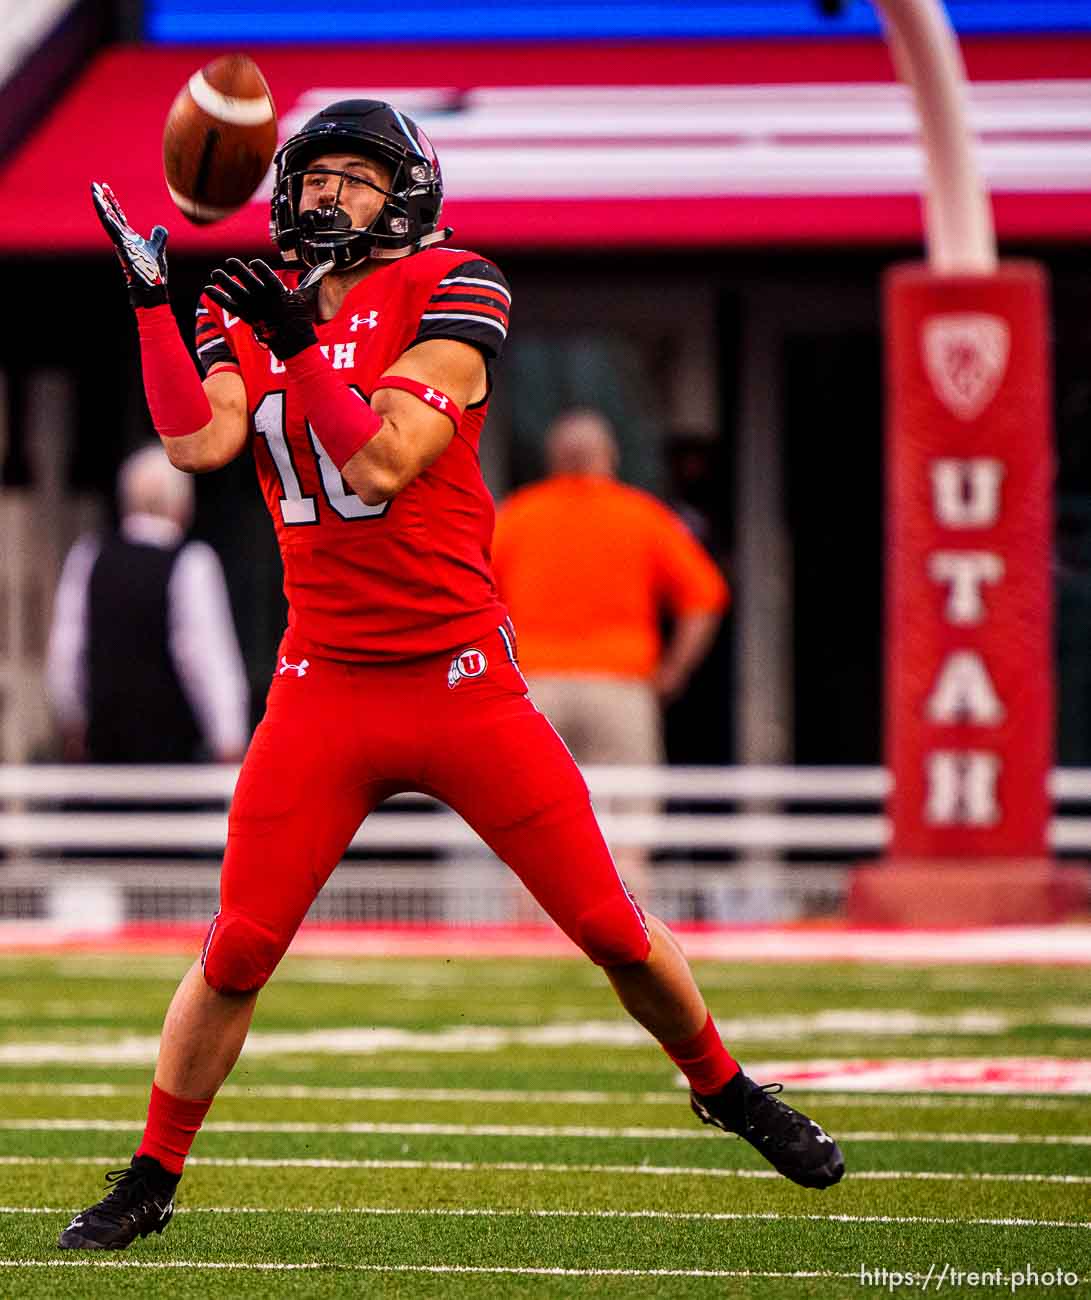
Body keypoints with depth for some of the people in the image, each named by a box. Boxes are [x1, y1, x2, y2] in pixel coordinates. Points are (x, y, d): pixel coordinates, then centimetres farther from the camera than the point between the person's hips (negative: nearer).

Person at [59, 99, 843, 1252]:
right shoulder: (249, 314, 7)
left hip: (461, 676, -2)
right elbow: (198, 442, -12)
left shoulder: (445, 295, -6)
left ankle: (723, 1088, 28)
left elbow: (383, 465, -17)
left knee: (612, 928, 3)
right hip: (323, 690, 2)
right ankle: (152, 1179, 12)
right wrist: (150, 300, -15)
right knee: (236, 954, -4)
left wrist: (302, 344, -24)